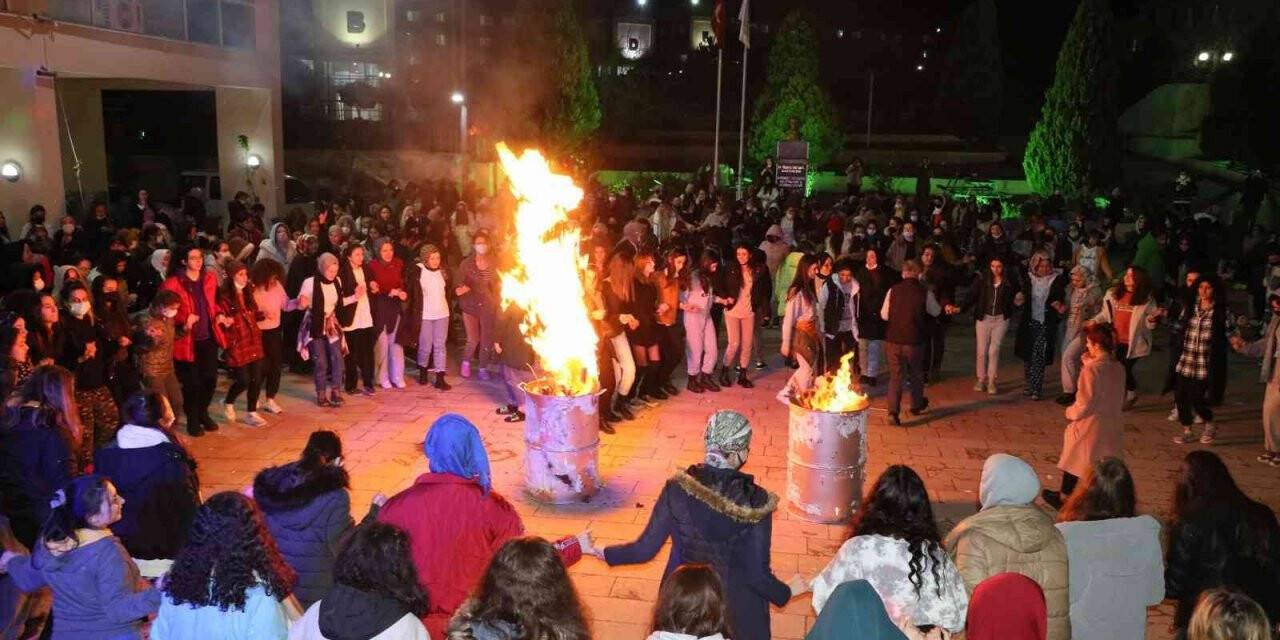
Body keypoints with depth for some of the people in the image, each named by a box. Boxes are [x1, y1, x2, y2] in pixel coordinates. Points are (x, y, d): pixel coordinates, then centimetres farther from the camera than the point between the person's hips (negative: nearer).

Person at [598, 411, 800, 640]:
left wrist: (602, 552, 5)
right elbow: (757, 575, -18)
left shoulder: (678, 489, -17)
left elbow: (645, 550, -11)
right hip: (738, 611, -2)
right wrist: (787, 592, 2)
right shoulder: (756, 502, -22)